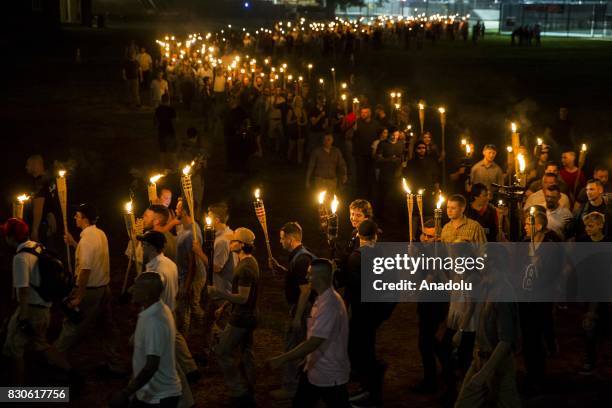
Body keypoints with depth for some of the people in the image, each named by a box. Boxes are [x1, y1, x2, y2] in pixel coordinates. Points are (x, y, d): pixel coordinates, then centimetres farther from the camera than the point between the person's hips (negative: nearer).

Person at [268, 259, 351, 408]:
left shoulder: (329, 304, -27)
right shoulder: (323, 299, 6)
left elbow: (313, 343, -31)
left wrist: (281, 359, -28)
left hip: (330, 375, -10)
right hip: (315, 369, 10)